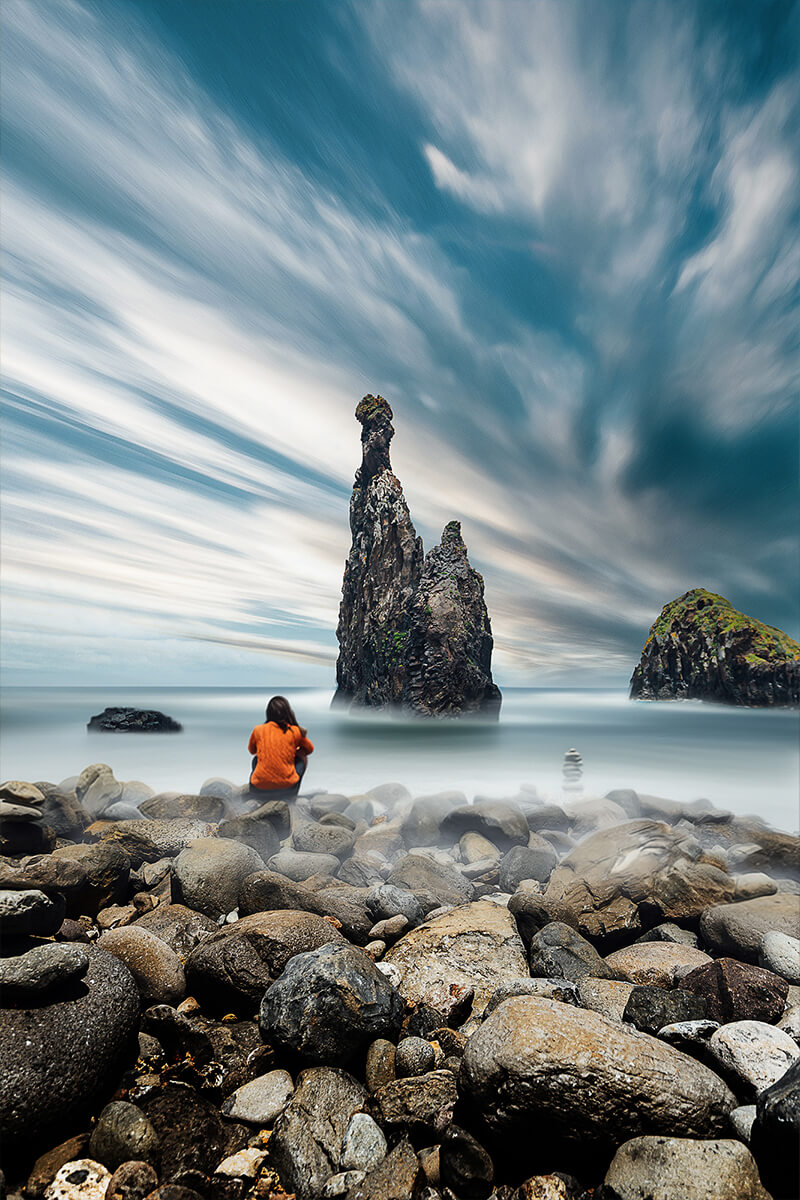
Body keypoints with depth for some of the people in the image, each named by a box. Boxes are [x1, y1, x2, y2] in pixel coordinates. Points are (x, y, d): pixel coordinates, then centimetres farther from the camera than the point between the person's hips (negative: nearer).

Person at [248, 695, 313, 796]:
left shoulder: (258, 730, 3)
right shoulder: (295, 731, -1)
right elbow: (310, 749, 19)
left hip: (259, 789, 2)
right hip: (287, 789, -2)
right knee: (302, 757, 24)